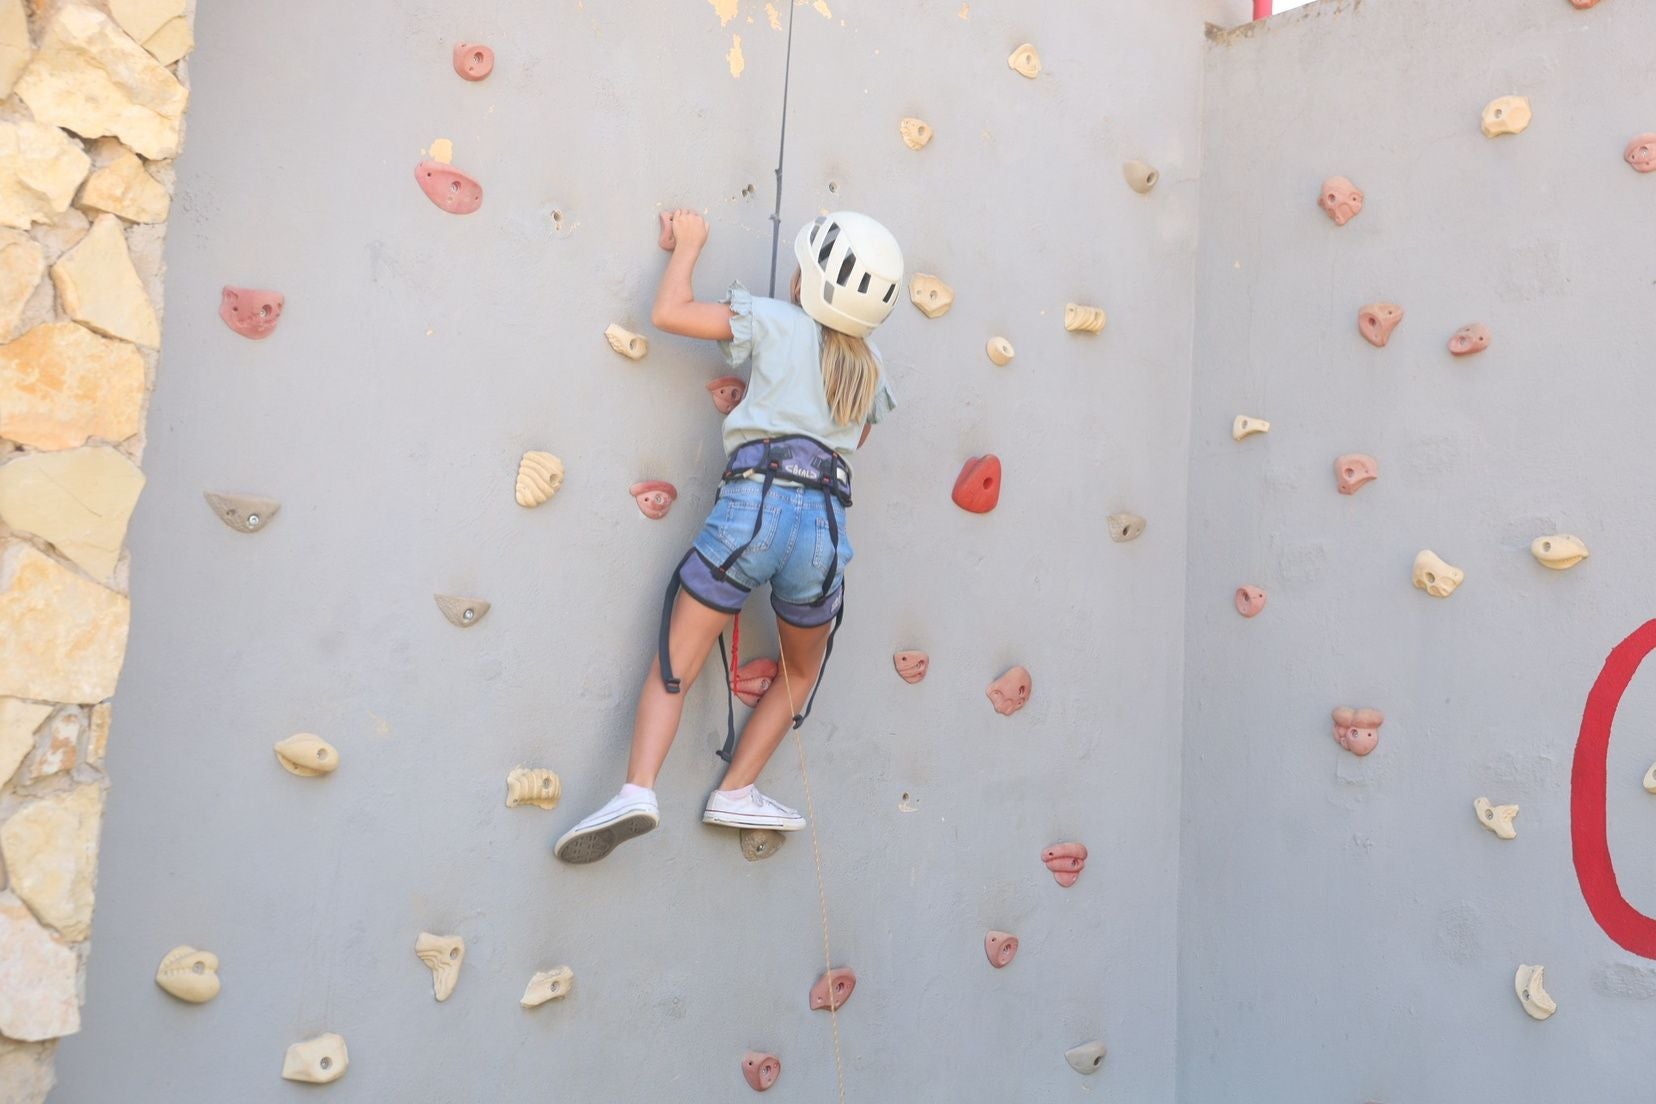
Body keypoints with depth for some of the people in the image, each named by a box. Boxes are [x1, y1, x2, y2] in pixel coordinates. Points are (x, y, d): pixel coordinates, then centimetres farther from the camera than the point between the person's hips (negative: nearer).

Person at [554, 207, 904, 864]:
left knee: (674, 665, 4)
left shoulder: (778, 323, 7)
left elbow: (668, 313, 7)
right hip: (826, 524, 3)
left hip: (753, 504, -3)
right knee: (802, 671, 25)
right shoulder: (871, 369, 18)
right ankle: (736, 792, 18)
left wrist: (687, 245, 23)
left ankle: (638, 790, -14)